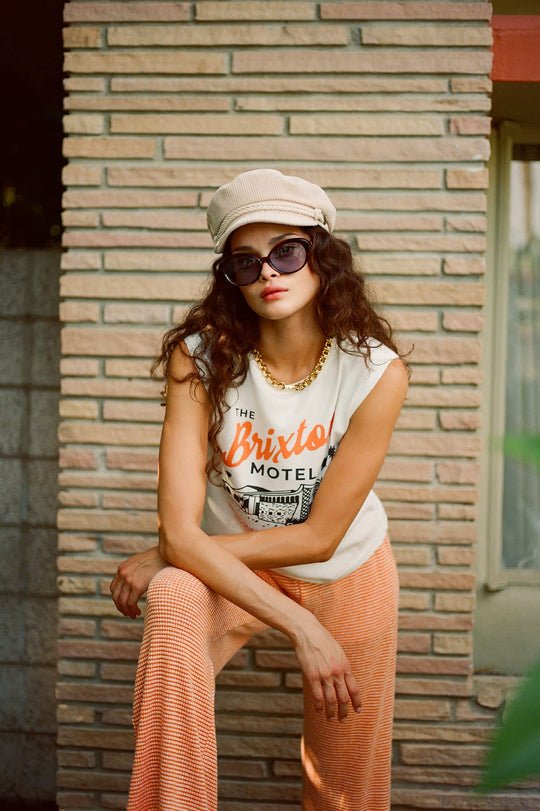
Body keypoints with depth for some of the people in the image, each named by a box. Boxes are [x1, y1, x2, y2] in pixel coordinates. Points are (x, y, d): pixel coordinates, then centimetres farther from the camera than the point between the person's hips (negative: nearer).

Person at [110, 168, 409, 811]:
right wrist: (301, 627, -32)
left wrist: (165, 557, -20)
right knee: (175, 604, -35)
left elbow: (319, 537, -21)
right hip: (233, 567, 0)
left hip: (347, 573, 1)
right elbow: (181, 531, -27)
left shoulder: (377, 372, -24)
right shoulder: (200, 358, -23)